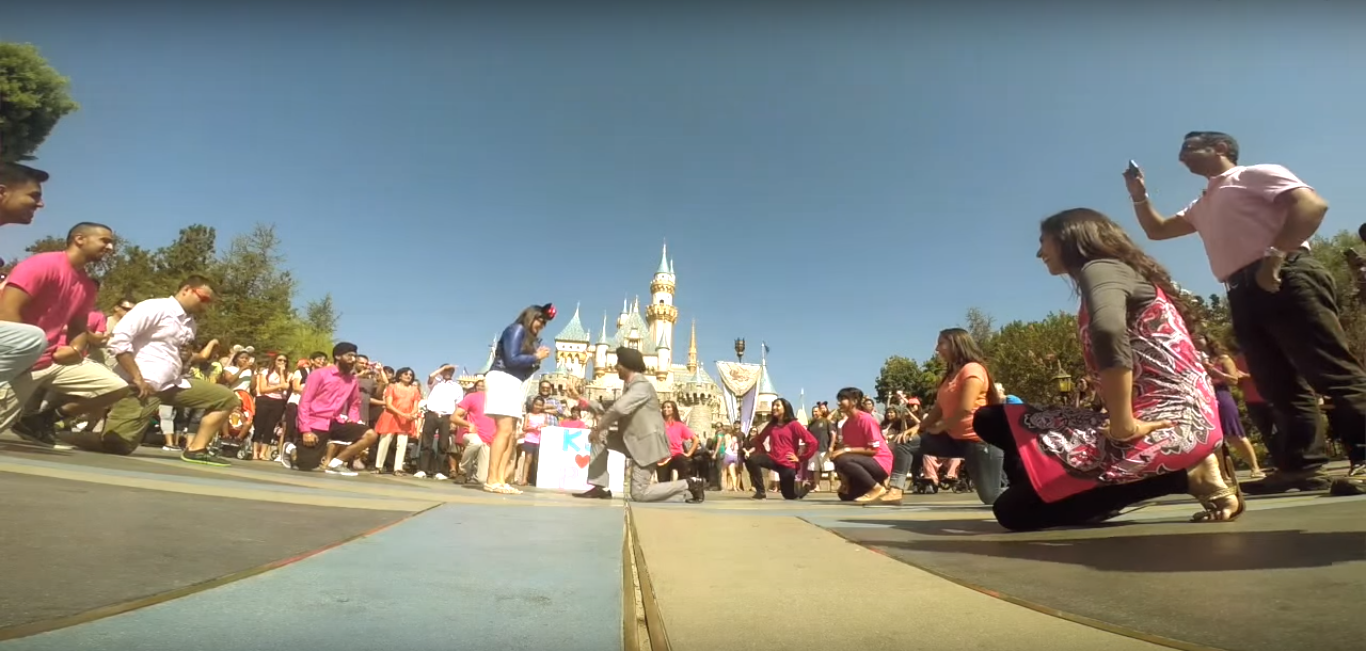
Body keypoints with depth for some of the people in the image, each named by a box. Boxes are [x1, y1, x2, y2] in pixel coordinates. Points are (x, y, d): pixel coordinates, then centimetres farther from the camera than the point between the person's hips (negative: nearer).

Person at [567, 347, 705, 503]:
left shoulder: (641, 385, -17)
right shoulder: (629, 386, 14)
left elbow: (618, 409, -31)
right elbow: (610, 408, 15)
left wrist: (597, 428, -19)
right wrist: (580, 399, 12)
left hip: (647, 442, -10)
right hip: (634, 440, 10)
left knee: (639, 494, -9)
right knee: (600, 437, 6)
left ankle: (690, 484, 0)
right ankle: (600, 487, 6)